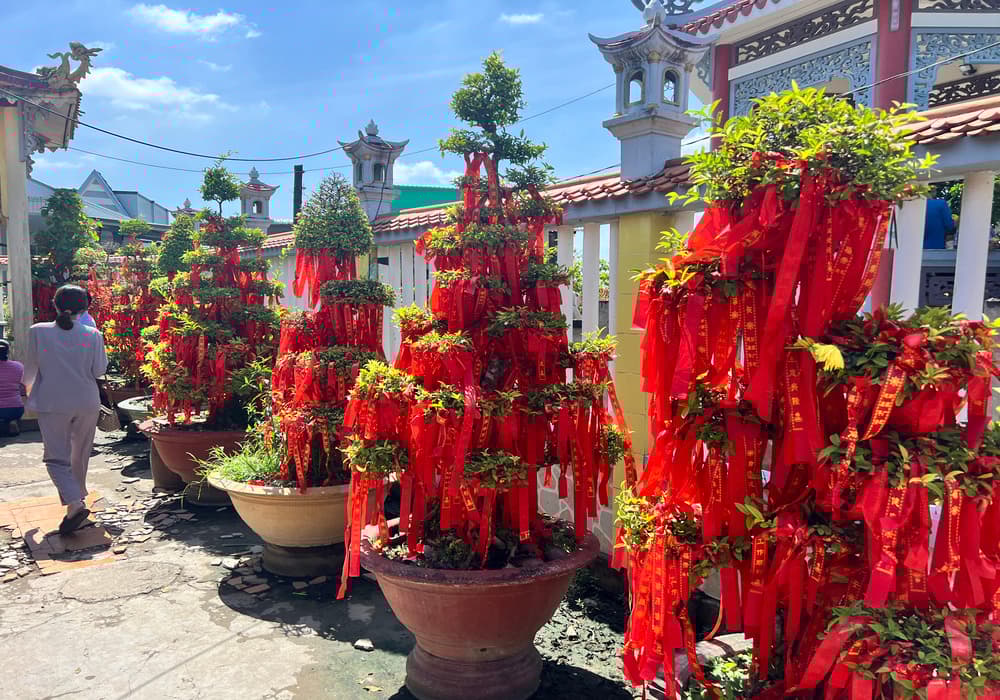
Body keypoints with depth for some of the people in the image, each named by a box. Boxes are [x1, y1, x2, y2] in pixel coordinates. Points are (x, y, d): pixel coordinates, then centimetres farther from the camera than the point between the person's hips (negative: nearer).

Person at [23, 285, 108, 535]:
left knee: (57, 457, 0)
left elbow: (31, 368, 4)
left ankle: (75, 504, -18)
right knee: (80, 455, 18)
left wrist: (29, 384, 24)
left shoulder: (38, 332, -8)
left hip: (52, 404, -2)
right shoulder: (92, 335, -7)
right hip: (87, 403, 2)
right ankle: (78, 496, 34)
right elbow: (99, 370, 0)